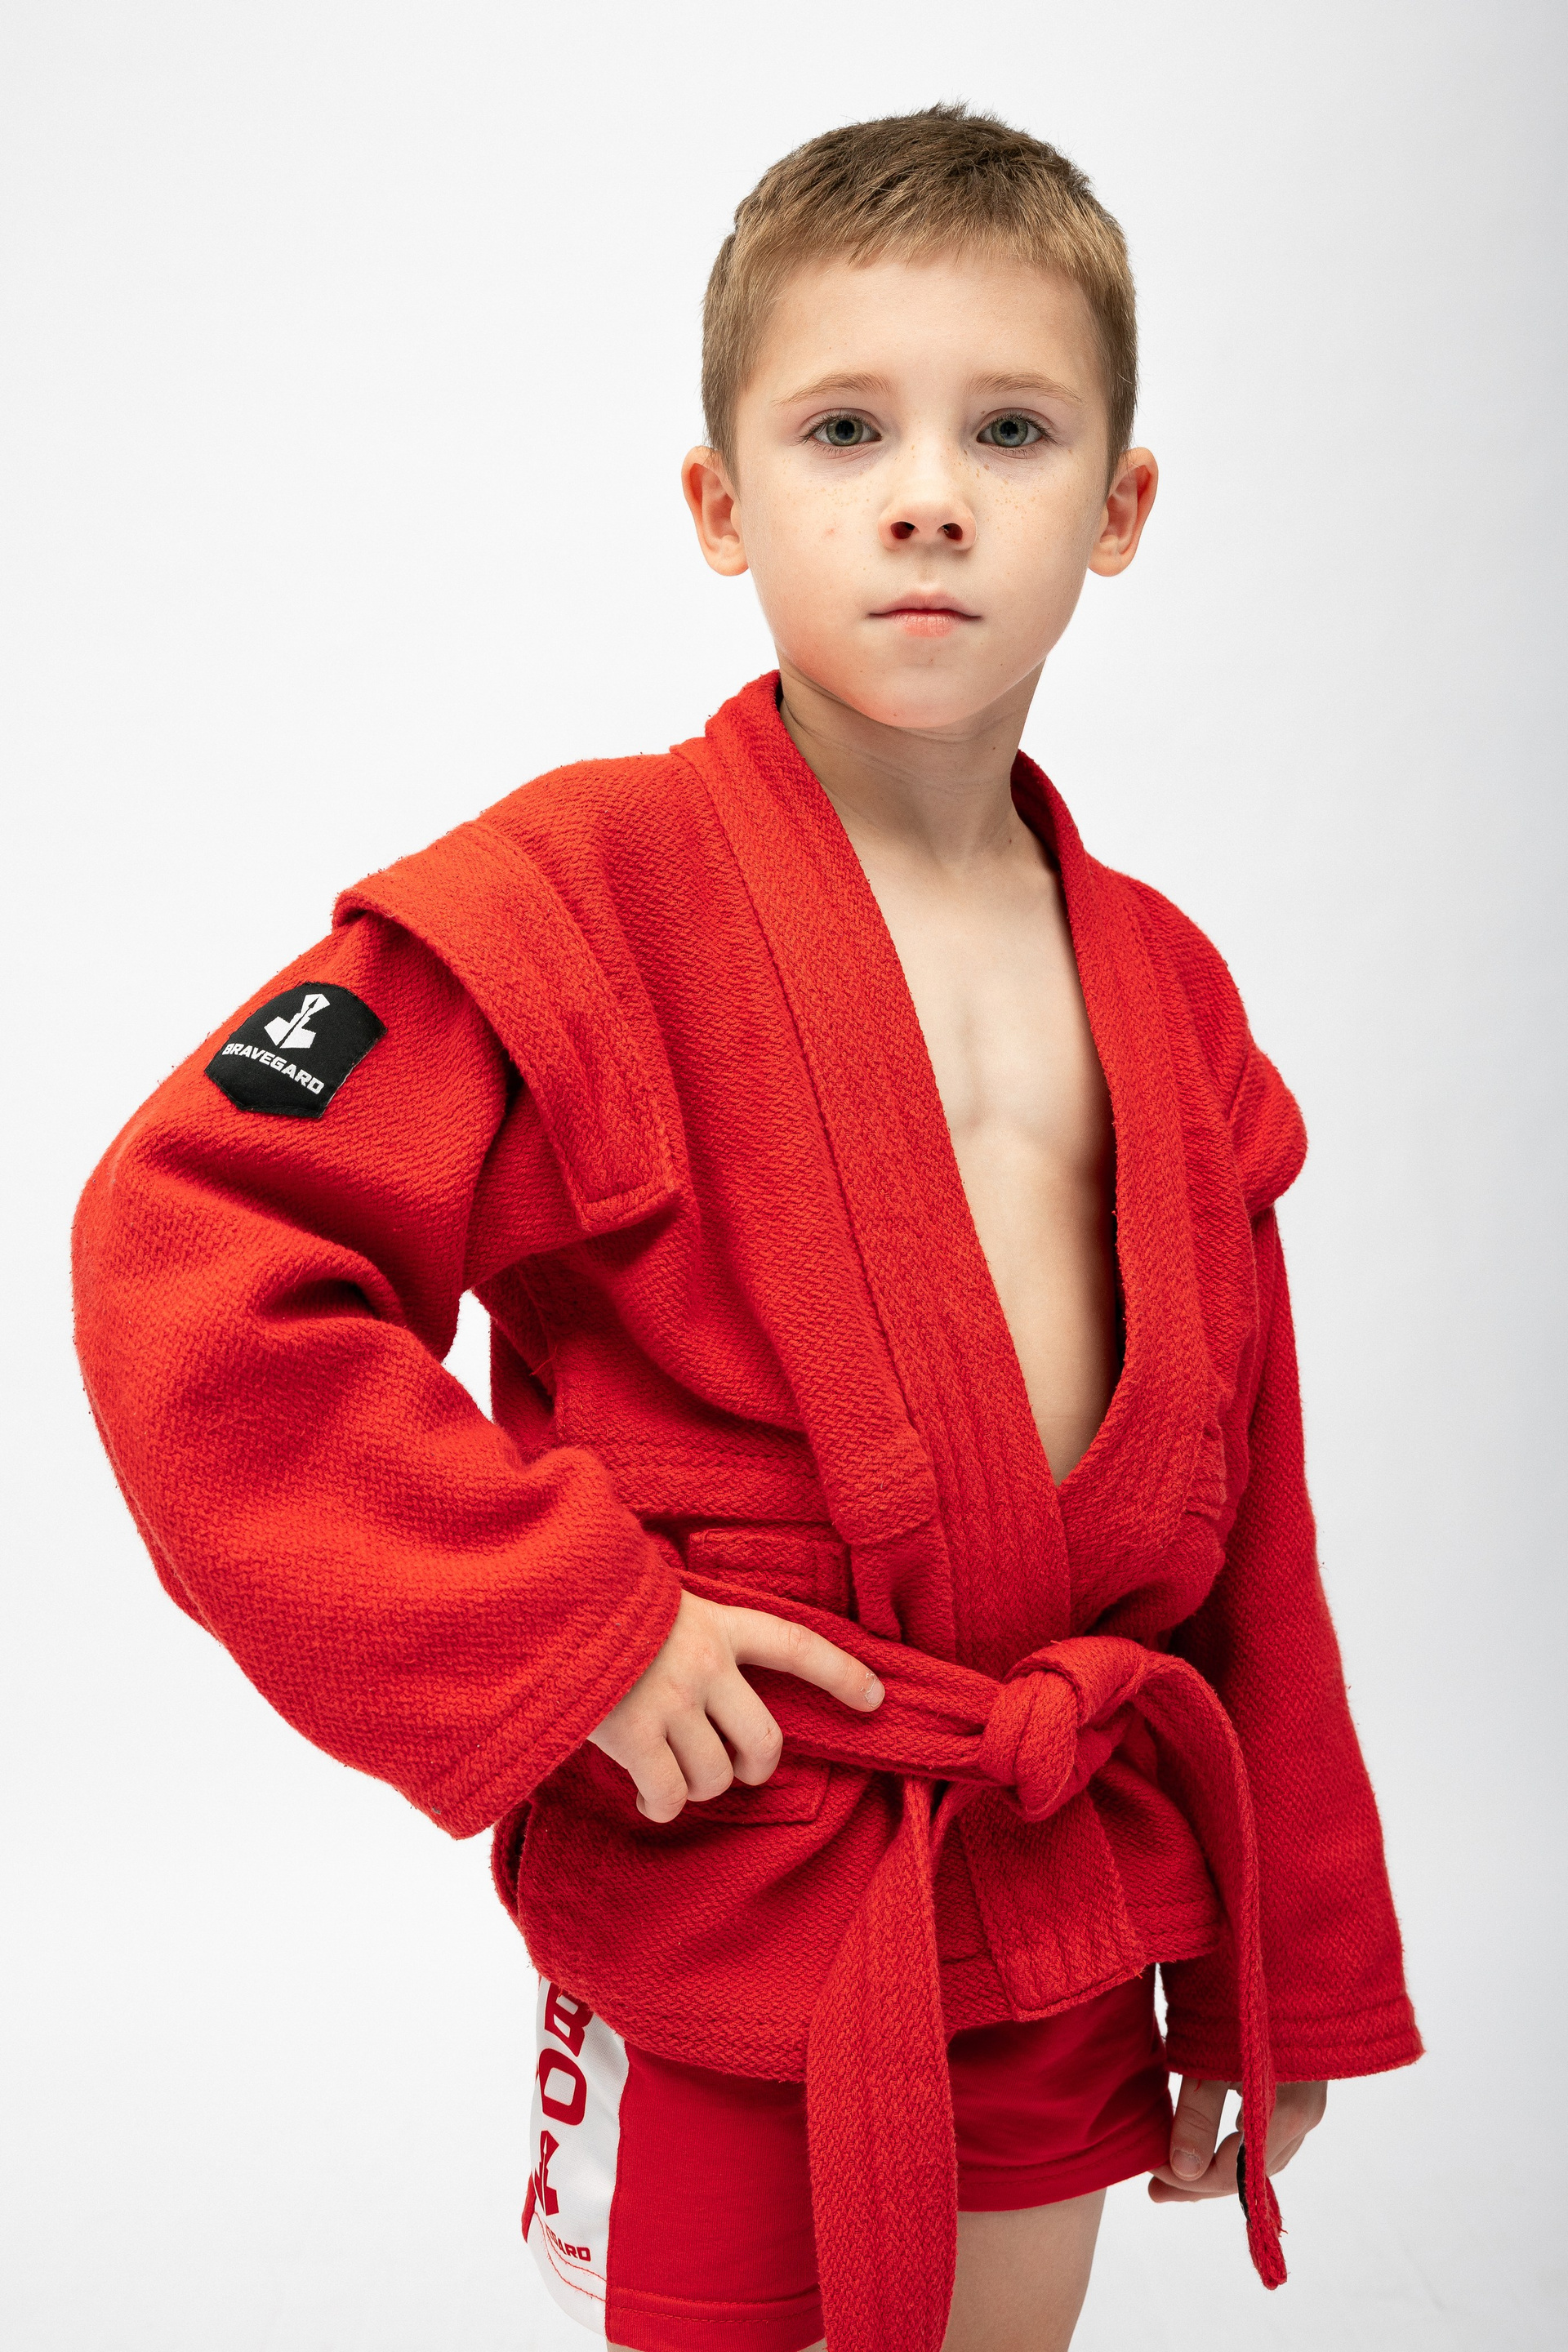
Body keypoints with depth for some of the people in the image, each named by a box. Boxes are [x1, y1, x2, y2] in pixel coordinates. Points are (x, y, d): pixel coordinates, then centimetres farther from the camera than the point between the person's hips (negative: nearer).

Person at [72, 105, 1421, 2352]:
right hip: (733, 1919, -5)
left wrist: (1289, 1974, 14)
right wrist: (560, 1636, -22)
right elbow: (186, 1255, -20)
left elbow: (1244, 1533, 9)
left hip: (1074, 1950, 5)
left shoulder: (1167, 997, 4)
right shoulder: (586, 900, -14)